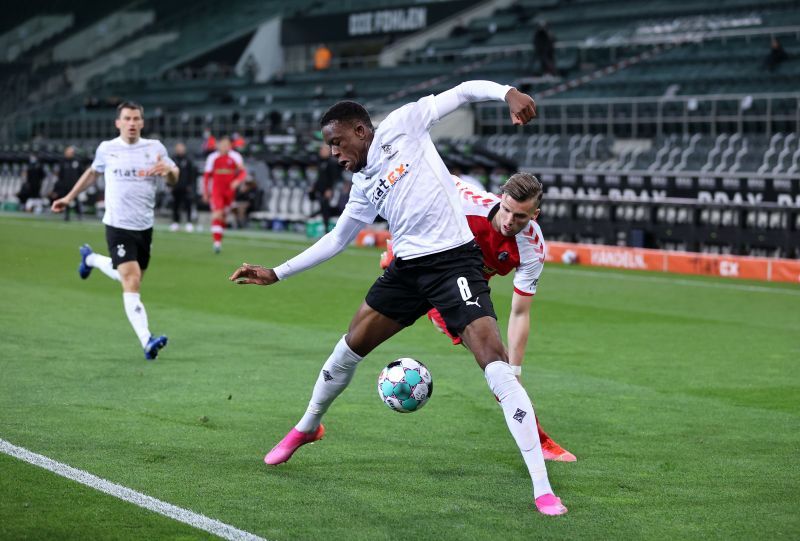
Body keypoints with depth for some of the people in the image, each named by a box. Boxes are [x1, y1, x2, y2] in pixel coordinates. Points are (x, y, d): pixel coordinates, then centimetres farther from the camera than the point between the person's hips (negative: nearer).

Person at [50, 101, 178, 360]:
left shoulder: (155, 148, 4)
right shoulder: (106, 149, 2)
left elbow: (173, 178, 9)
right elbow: (93, 172, 21)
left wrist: (169, 169, -15)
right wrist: (69, 197, 25)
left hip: (145, 227, 4)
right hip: (118, 225, -4)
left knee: (130, 278, 18)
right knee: (131, 280, -17)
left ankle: (91, 258, 46)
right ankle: (147, 342, -24)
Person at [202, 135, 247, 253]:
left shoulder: (235, 157, 1)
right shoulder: (212, 157, 3)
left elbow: (243, 172, 0)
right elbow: (207, 176, 9)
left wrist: (237, 181, -21)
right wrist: (205, 193, 9)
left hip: (229, 190, 2)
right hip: (216, 191, -2)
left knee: (223, 216, 11)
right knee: (217, 214, -17)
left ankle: (218, 241, 26)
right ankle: (217, 242, -23)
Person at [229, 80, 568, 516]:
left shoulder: (401, 127, -2)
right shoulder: (363, 186, 16)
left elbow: (463, 91, -5)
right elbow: (337, 239, 26)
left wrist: (508, 93, -24)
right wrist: (276, 274, 25)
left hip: (454, 261, -7)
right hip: (408, 267, 7)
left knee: (496, 364, -18)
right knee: (349, 347, 14)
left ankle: (543, 489, -18)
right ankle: (307, 428, 42)